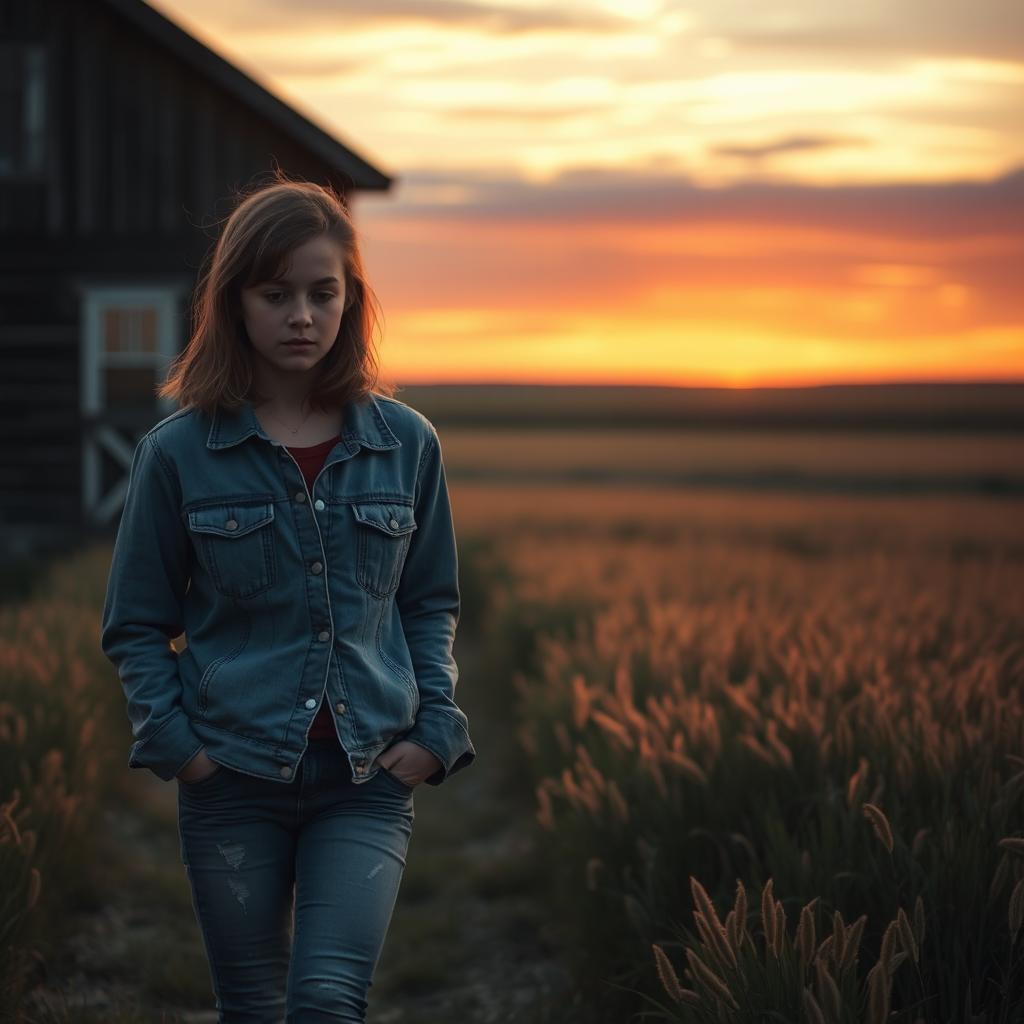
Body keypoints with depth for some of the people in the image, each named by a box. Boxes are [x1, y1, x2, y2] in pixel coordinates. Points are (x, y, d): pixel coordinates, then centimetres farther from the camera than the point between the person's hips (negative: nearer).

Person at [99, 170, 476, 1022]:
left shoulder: (405, 443, 3)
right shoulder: (178, 452, -2)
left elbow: (432, 603, 12)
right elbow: (137, 624, 6)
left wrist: (438, 726, 0)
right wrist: (170, 737, -7)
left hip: (369, 778, 0)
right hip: (234, 783, 0)